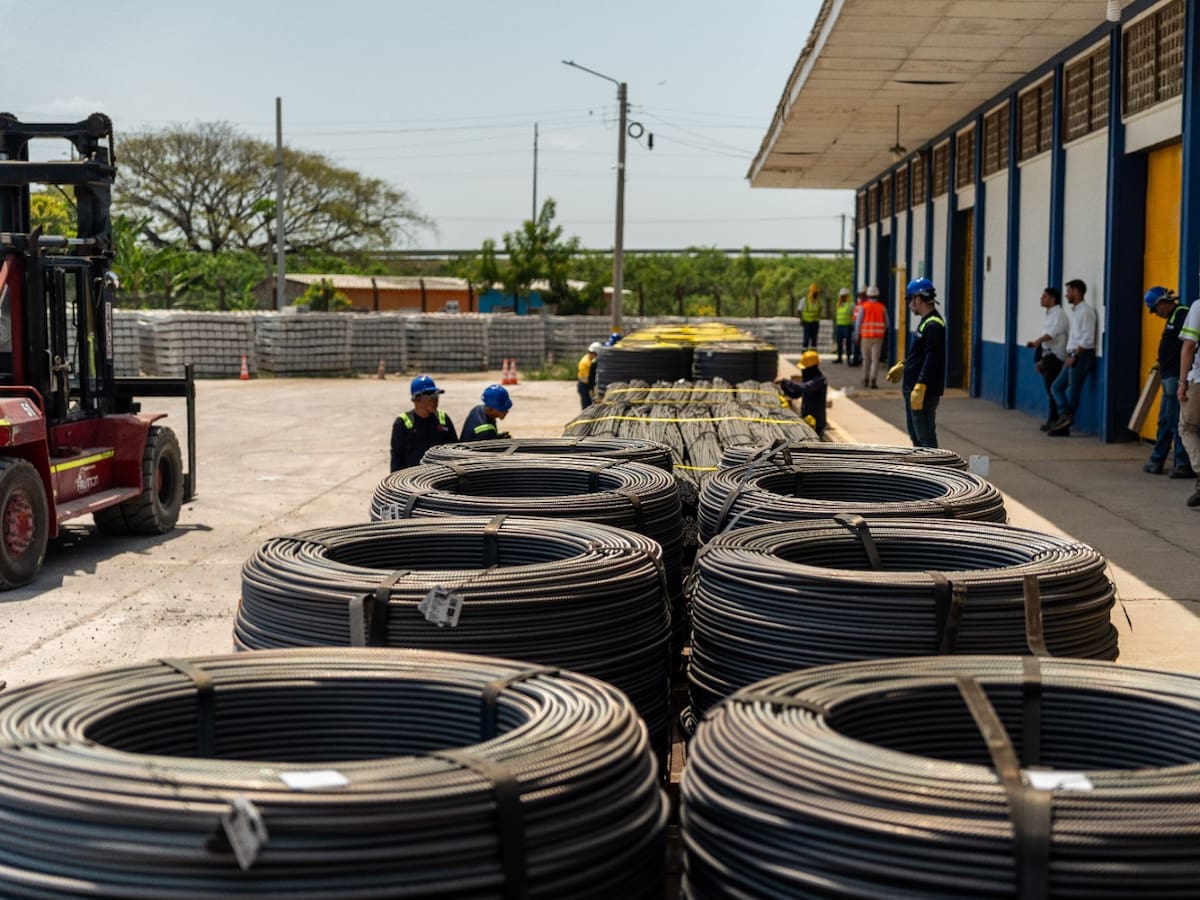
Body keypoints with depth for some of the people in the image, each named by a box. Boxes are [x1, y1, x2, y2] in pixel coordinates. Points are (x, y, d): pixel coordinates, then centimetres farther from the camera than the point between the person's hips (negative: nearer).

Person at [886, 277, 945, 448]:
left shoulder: (933, 326, -18)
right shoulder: (926, 322, 14)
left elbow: (932, 359, -24)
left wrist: (920, 387, -26)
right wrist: (902, 366, 31)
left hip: (925, 392, -11)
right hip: (913, 389, 11)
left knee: (925, 437, -8)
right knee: (915, 435, 19)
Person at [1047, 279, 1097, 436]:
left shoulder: (1086, 311, -12)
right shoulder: (1072, 311, 16)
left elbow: (1087, 339, -18)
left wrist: (1074, 356, -18)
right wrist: (1069, 355, 11)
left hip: (1082, 355, -9)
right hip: (1073, 356, 9)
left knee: (1073, 391, -4)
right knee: (1056, 387, 4)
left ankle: (1064, 425, 0)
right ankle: (1064, 416, -3)